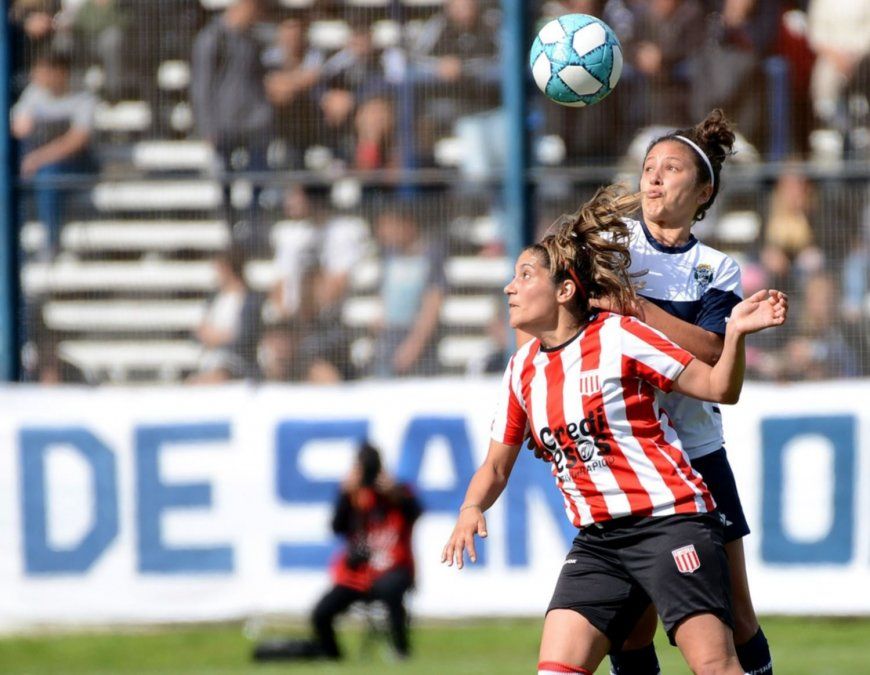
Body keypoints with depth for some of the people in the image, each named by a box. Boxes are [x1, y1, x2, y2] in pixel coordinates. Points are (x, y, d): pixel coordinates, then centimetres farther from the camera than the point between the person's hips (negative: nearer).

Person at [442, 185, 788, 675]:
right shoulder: (523, 369, 11)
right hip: (598, 540, 6)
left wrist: (736, 333, -21)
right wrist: (471, 509, -3)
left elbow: (719, 388, -3)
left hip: (670, 520, -6)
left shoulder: (617, 336, -6)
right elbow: (497, 467, 17)